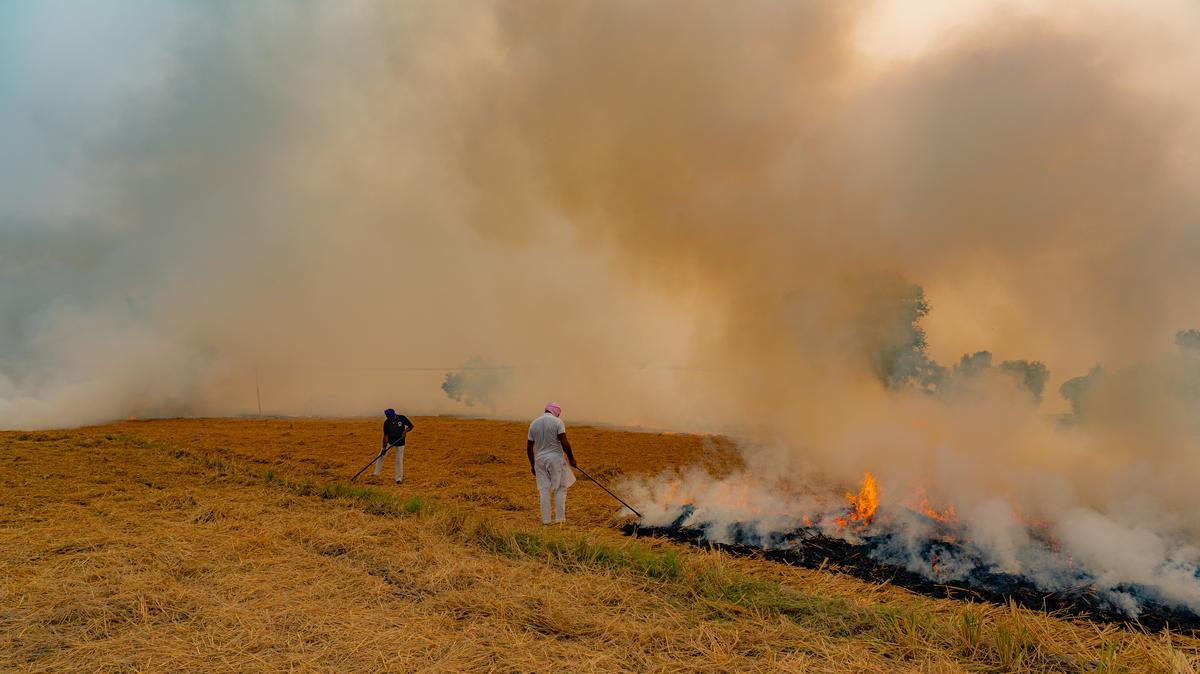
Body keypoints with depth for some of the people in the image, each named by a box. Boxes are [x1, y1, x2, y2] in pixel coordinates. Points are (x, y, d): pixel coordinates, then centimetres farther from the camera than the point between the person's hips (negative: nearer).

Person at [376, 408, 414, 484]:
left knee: (399, 460, 0)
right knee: (381, 456, -3)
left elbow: (410, 426, -7)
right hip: (389, 442, 1)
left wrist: (405, 431, -27)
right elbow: (386, 435, -15)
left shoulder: (402, 418, -18)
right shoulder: (386, 422, -16)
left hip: (400, 443, -1)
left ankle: (399, 478, 12)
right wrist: (384, 448, -19)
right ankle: (376, 474, 11)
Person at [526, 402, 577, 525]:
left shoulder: (533, 423, 9)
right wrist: (571, 458, -2)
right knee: (560, 489, 6)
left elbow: (529, 447, 11)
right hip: (555, 459, -4)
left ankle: (545, 521, 6)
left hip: (539, 459, 4)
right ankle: (559, 519, 2)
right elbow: (564, 443, -14)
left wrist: (532, 465, 18)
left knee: (544, 490, 7)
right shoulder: (557, 422, -7)